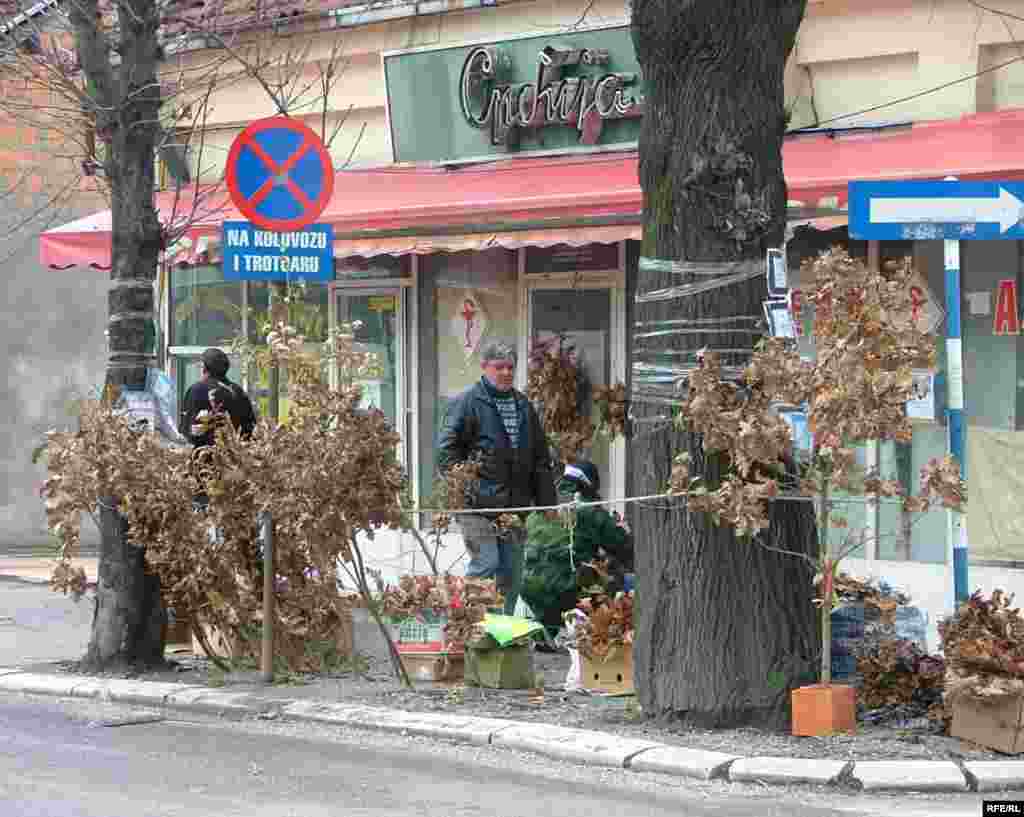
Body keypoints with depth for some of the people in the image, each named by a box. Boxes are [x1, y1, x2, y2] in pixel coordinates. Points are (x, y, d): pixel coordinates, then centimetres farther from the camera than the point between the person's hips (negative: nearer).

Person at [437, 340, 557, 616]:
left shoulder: (524, 406, 17)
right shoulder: (466, 403, -3)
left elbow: (541, 459, 21)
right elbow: (447, 449, -7)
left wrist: (547, 502, 15)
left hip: (516, 506, 6)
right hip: (479, 505, -6)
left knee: (512, 572, 8)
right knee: (486, 564, -13)